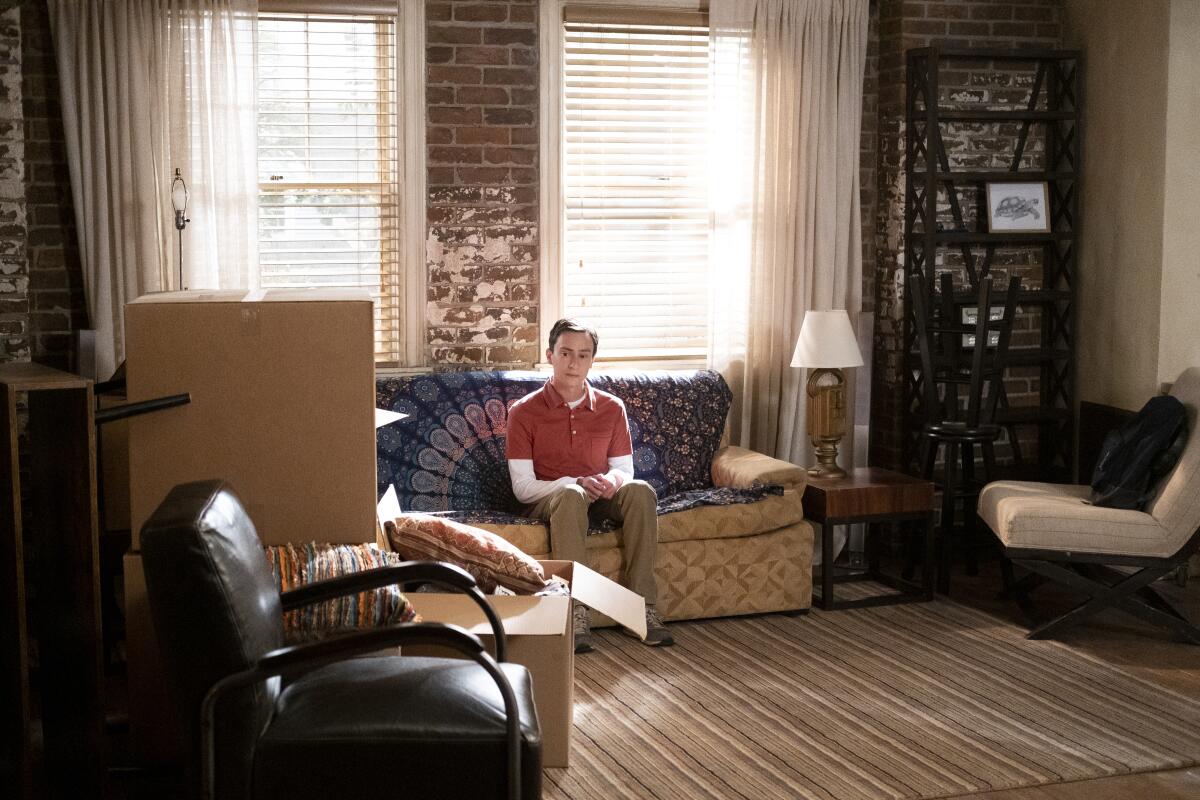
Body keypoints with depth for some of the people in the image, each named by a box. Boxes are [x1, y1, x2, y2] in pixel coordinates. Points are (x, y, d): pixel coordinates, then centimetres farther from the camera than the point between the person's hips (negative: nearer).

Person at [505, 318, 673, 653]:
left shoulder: (612, 408, 7)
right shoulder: (524, 411, -4)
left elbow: (624, 470, 9)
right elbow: (523, 487, -8)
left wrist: (612, 481, -17)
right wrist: (576, 483, -24)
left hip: (600, 499, 3)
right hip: (548, 499, -3)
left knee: (640, 490, -30)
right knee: (571, 495, -39)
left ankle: (642, 605, -31)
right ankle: (575, 611, -44)